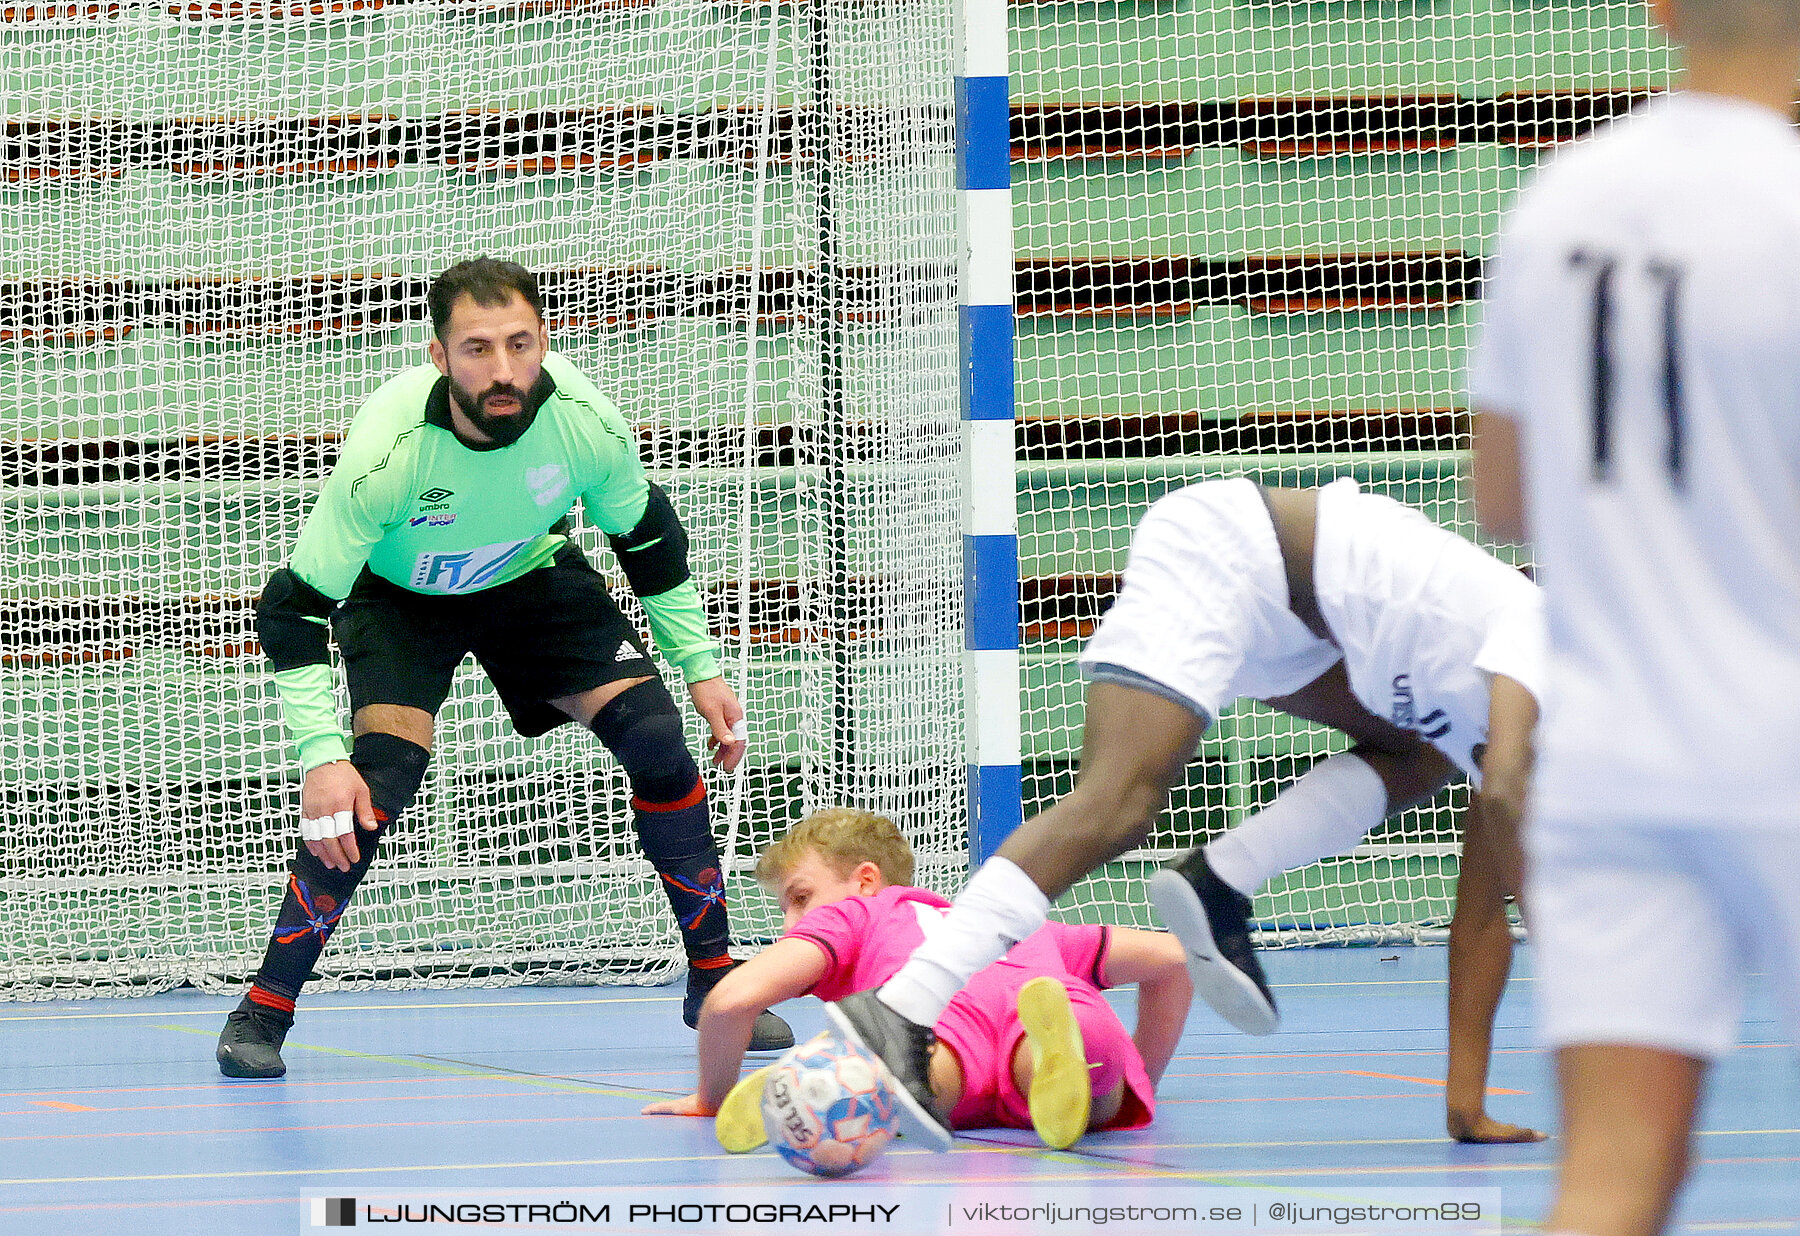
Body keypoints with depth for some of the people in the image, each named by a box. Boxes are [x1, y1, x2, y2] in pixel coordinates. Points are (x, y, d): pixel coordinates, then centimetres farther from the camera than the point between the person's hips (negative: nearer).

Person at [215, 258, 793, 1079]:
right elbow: (294, 609, -31)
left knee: (655, 737, -12)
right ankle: (263, 1010, -12)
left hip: (531, 577, 3)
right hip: (395, 594, -3)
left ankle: (714, 980, 6)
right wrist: (321, 756, -38)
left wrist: (700, 666, -2)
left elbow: (647, 537, -5)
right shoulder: (389, 448, -38)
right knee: (378, 777, -25)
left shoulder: (587, 423, -28)